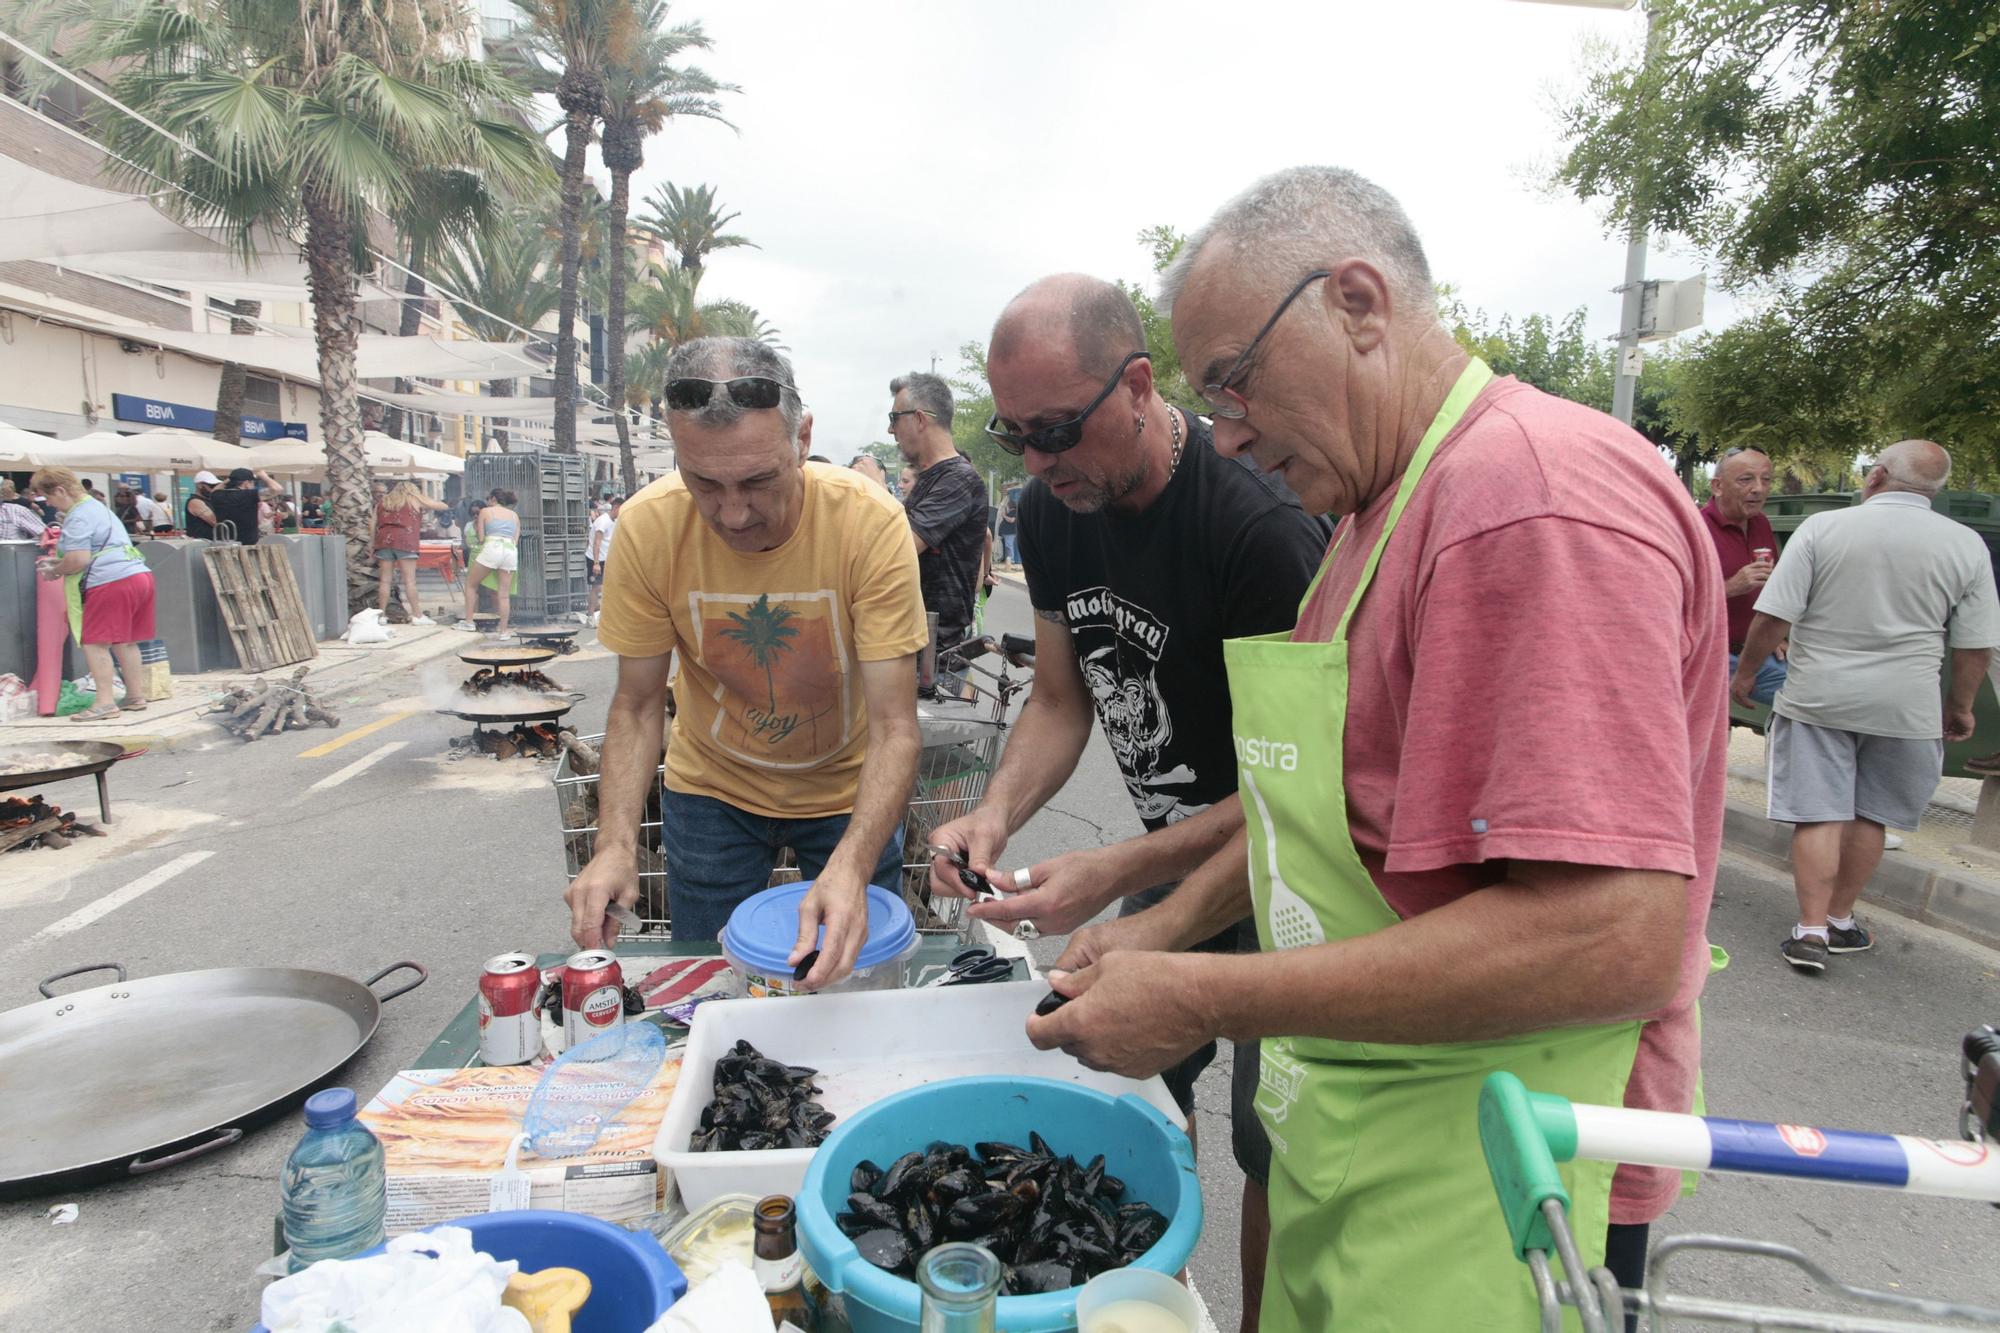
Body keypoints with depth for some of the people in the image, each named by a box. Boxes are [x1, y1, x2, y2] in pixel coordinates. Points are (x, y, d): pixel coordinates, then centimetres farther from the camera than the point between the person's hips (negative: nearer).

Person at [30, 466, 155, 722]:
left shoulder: (78, 516, -9)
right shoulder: (97, 507, 23)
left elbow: (79, 559, -17)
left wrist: (55, 571, 1)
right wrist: (58, 561, 27)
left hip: (112, 582, -10)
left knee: (94, 642, -5)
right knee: (124, 642, 14)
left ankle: (105, 703, -7)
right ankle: (136, 696, 17)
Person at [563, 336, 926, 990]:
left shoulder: (872, 523, -28)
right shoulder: (647, 527, -21)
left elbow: (894, 727, -28)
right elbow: (636, 707, -10)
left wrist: (851, 865, -43)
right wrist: (615, 844, -25)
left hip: (847, 791, -1)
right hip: (711, 789, 2)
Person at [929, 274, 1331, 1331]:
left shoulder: (1260, 524, -29)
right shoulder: (1052, 510, -6)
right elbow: (1062, 700, 2)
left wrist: (1114, 874, -30)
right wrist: (996, 814, -15)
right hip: (1173, 851, 7)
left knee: (1274, 1143, 6)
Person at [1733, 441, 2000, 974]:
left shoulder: (1822, 528, -8)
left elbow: (1773, 617, -10)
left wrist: (1745, 672, 3)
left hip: (1817, 697, -2)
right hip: (1905, 706, 2)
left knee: (1819, 815, 3)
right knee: (1869, 816, 15)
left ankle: (1811, 931, 2)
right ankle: (1840, 921, 27)